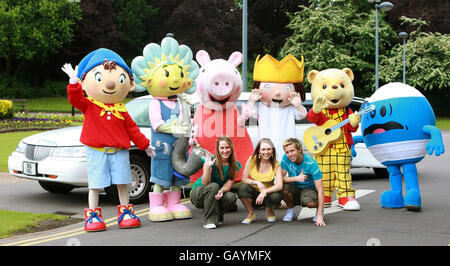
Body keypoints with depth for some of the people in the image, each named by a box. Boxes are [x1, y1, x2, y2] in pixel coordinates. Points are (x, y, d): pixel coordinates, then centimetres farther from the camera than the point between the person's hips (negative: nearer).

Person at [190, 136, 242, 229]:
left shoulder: (235, 165, -8)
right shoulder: (211, 160, -18)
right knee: (213, 186, -35)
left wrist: (221, 191, -35)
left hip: (215, 195, 3)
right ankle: (209, 220, -26)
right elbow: (205, 184, -25)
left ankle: (217, 216, 1)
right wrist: (208, 167, -40)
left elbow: (228, 184, -13)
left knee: (231, 197, -29)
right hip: (197, 194, -3)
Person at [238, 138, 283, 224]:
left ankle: (270, 210, 3)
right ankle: (251, 214, -7)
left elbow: (279, 186, -20)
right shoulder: (252, 160, -9)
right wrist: (256, 182, -27)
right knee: (242, 187, -30)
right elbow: (244, 179, -9)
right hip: (254, 192, 1)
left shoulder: (276, 164, -11)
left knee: (276, 197, -34)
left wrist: (264, 192, -33)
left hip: (267, 194, -1)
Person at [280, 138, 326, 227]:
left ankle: (319, 211, 1)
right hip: (295, 189, 3)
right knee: (284, 187, -31)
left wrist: (320, 216, -35)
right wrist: (297, 178, -34)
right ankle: (290, 210, -1)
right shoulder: (286, 158, -15)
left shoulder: (311, 163, -25)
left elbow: (320, 189, -27)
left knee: (309, 202, -37)